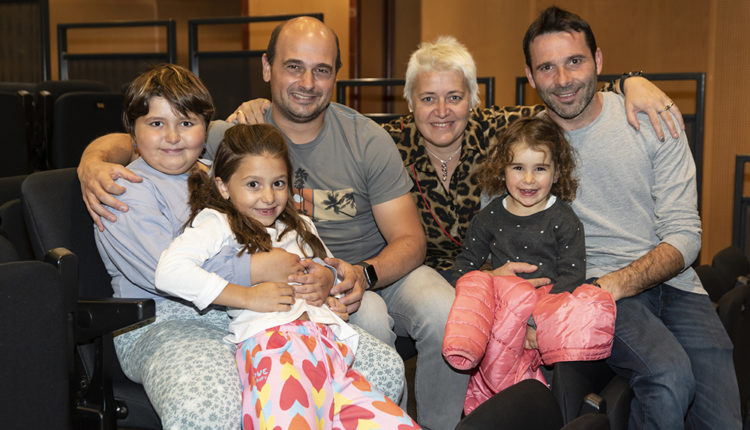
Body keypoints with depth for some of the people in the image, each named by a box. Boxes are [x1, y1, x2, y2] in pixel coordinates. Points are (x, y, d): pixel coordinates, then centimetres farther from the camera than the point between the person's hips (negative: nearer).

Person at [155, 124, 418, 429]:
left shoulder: (300, 226, 33)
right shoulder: (217, 223, 11)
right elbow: (168, 271, -7)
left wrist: (338, 296, 18)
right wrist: (247, 296, -8)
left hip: (329, 344, 7)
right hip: (272, 339, -6)